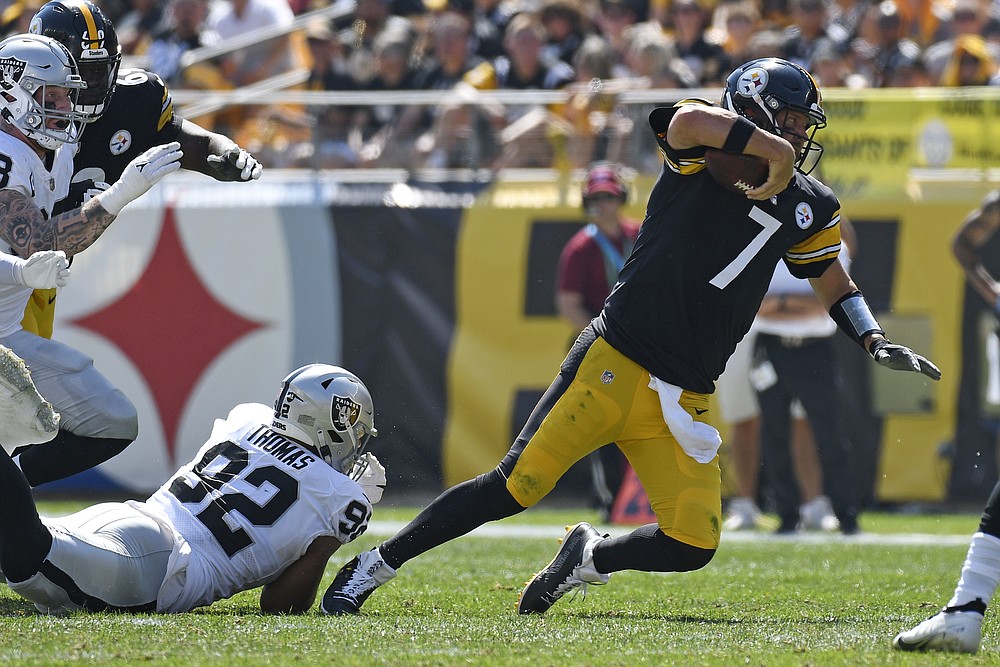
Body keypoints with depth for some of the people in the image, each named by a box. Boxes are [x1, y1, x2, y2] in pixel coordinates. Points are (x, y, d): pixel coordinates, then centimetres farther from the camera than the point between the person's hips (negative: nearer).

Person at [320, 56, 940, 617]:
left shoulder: (808, 206, 12)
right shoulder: (704, 153, -6)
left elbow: (835, 283, 24)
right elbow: (686, 119, -30)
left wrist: (877, 341, 9)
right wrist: (774, 150, -25)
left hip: (683, 404, 6)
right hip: (614, 368, -6)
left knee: (693, 545, -6)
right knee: (516, 487, -7)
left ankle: (593, 556, 23)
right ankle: (375, 566, 7)